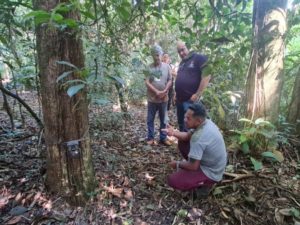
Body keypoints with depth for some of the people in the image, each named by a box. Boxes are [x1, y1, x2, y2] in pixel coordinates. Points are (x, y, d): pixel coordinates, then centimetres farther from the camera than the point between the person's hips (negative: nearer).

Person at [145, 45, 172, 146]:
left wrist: (164, 91, -13)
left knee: (163, 120, 10)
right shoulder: (149, 67, -3)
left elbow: (170, 81, 2)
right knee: (150, 119, 7)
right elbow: (147, 82, -8)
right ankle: (150, 138, 20)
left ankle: (163, 138, 22)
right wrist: (157, 92, -17)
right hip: (152, 98, -1)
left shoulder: (166, 66, 3)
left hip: (164, 98, 1)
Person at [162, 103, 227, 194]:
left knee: (172, 180, -16)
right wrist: (174, 132, -15)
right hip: (215, 165, 9)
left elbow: (193, 166, -29)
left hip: (211, 172, -9)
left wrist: (177, 164, -10)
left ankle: (205, 183, 1)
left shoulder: (199, 138, -35)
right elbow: (188, 136, 5)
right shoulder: (207, 123, -7)